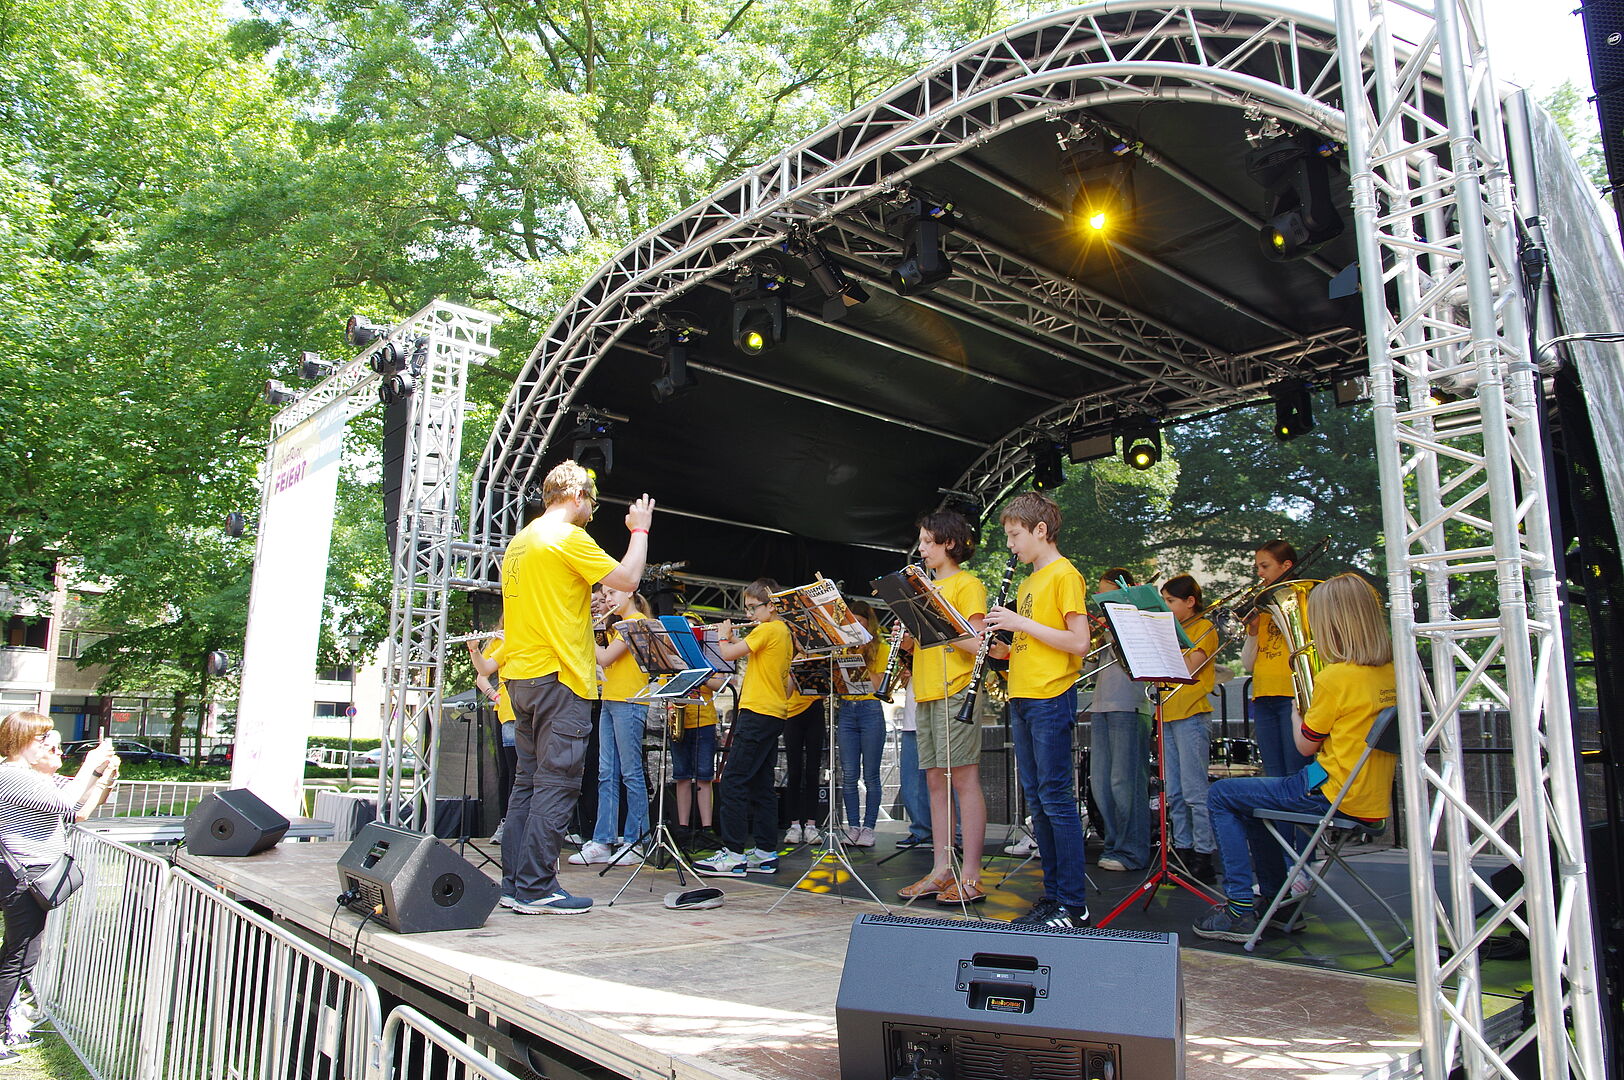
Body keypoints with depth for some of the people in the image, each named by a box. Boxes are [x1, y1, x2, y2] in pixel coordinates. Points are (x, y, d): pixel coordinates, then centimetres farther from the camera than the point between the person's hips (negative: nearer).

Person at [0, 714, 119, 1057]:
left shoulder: (42, 776, 13)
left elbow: (81, 811, 15)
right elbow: (64, 802, -28)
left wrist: (106, 777, 2)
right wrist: (90, 766, -19)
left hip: (37, 876, 11)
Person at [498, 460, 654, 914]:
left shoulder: (520, 540, 18)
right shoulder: (568, 537, -11)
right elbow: (626, 578, -14)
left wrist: (582, 612, 23)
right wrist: (640, 529, -1)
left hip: (522, 674, 9)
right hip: (559, 675, -9)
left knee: (529, 781, 13)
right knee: (556, 783, -5)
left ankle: (514, 883, 16)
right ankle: (536, 889, -3)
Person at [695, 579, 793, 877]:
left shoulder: (768, 630, -11)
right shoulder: (783, 632, 19)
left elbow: (729, 654, -16)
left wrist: (724, 637, 2)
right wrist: (735, 638, 14)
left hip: (757, 713, -10)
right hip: (773, 714, 10)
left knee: (733, 782, -10)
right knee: (761, 784, 10)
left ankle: (733, 854, -11)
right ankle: (766, 852, 12)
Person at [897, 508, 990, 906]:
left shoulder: (967, 584, -3)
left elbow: (977, 643, -14)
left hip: (956, 692, -8)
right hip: (926, 693, 8)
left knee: (963, 779, -7)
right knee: (936, 782, 8)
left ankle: (971, 877, -4)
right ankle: (941, 870, 14)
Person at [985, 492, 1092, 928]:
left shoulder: (1065, 575, -7)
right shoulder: (1029, 582, 19)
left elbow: (1078, 643, -16)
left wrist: (1020, 623, -17)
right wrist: (998, 648, 3)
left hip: (1051, 700, -9)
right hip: (1022, 699, 9)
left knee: (1056, 799, -6)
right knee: (1037, 801, 11)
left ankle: (1073, 904, 2)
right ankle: (1053, 894, 19)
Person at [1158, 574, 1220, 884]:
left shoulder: (1203, 628, -2)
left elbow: (1188, 668, -15)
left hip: (1191, 716, -8)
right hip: (1168, 716, 8)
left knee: (1195, 792, -7)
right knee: (1175, 793, 9)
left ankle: (1203, 856, -3)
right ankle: (1183, 850, 15)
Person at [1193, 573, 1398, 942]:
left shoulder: (1337, 676, -19)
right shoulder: (1390, 670, 4)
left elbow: (1305, 746, -9)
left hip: (1332, 795, -9)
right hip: (1374, 799, 9)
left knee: (1222, 795, 4)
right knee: (1250, 801, 26)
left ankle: (1240, 909, 2)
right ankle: (1276, 900, 31)